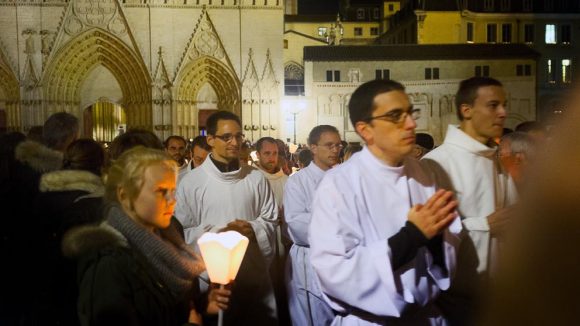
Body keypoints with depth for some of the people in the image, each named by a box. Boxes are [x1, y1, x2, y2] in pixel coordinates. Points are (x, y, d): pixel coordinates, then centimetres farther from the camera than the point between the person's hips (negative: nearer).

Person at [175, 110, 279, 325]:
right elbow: (181, 231, -5)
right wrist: (217, 234, -17)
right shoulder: (191, 182, -4)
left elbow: (270, 219, 10)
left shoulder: (256, 178, 4)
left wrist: (252, 230, -10)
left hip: (254, 275, 3)